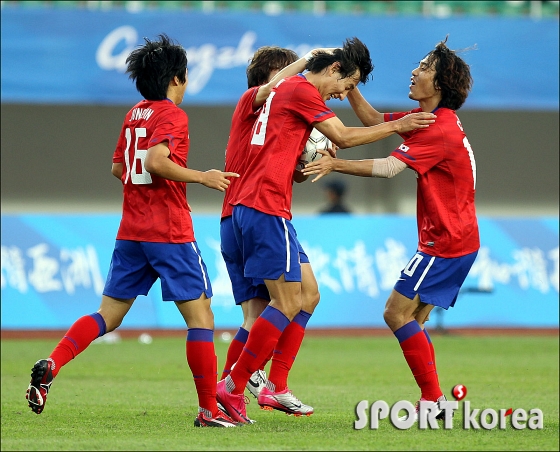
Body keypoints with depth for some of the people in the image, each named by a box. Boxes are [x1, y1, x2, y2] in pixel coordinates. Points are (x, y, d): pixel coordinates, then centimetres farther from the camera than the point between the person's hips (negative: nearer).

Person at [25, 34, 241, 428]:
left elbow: (118, 167, 22)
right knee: (201, 318, 0)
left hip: (131, 233, 7)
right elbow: (157, 160, -24)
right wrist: (201, 178, -16)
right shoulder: (172, 115, -9)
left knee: (109, 316, 10)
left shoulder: (134, 115, 14)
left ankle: (51, 364, -12)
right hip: (171, 233, -7)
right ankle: (210, 410, -1)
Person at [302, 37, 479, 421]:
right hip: (456, 240, 10)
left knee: (397, 314, -10)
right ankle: (434, 401, 11)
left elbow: (389, 167, -28)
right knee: (412, 319, 12)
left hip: (446, 242, -10)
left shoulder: (441, 129, -20)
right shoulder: (427, 118, 11)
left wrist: (335, 164, -26)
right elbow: (373, 119, 20)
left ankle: (433, 399, -9)